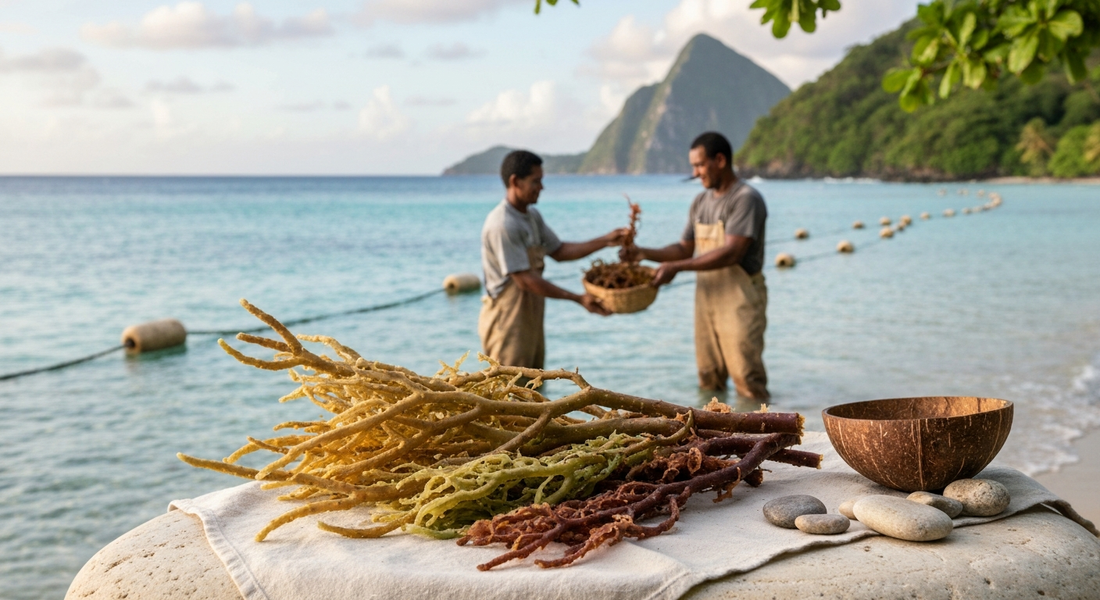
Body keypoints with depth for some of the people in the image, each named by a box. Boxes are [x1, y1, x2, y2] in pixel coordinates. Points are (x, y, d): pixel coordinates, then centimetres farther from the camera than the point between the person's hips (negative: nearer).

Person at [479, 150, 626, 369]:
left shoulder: (532, 216, 8)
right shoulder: (502, 225, -21)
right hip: (507, 320, -9)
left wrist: (606, 241, 6)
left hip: (531, 317, 9)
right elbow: (525, 280, -23)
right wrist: (578, 299, -22)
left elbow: (559, 251, 15)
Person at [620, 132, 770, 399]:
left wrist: (677, 267, -24)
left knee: (748, 382, -7)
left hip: (740, 299, -7)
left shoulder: (746, 198, -11)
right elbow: (685, 249, 17)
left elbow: (731, 253, -21)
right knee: (708, 381, 11)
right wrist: (644, 253, 0)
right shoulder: (701, 201, 14)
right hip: (706, 296, 8)